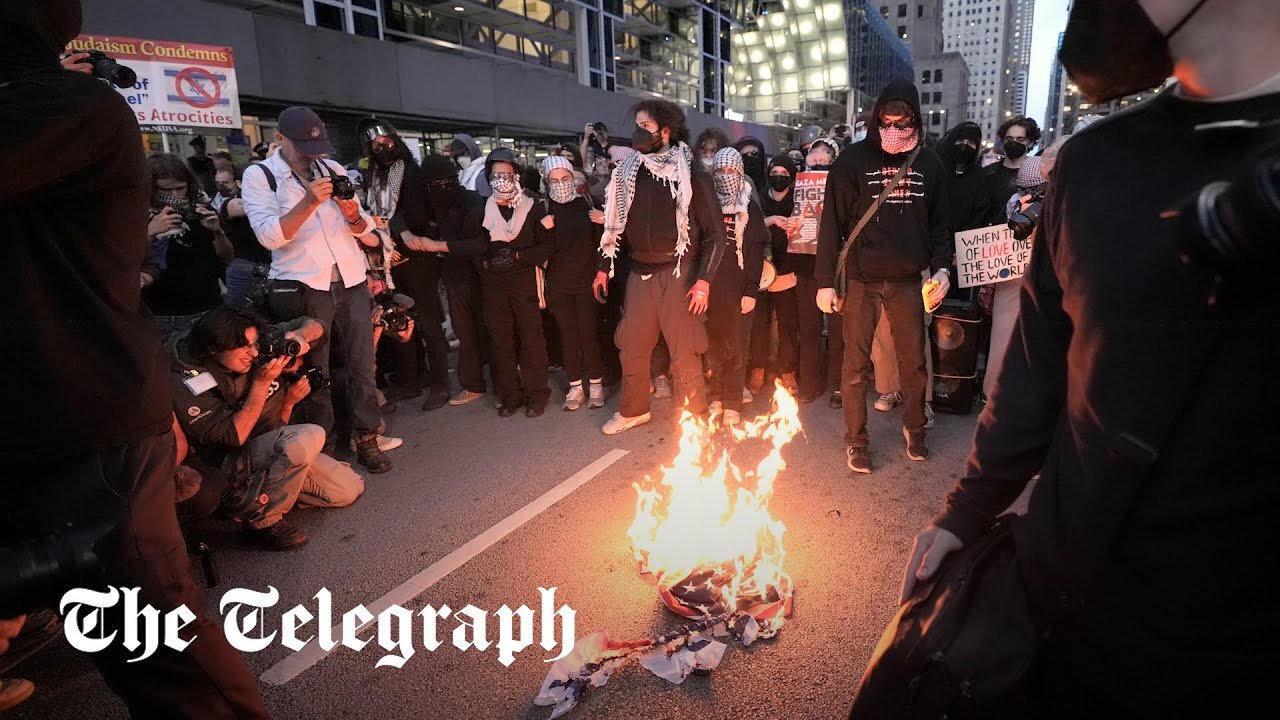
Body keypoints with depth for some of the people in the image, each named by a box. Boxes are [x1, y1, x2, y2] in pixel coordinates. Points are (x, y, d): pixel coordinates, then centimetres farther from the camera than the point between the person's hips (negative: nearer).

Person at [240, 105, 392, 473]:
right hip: (303, 288, -3)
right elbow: (270, 235, -14)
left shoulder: (333, 169, 12)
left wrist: (353, 214, -10)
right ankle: (324, 446, 16)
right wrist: (310, 201, -23)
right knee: (313, 372, 4)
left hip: (352, 282, 4)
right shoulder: (259, 176, 0)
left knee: (362, 365, 5)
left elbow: (364, 231, 13)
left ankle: (366, 439, 15)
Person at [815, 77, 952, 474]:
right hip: (860, 279, -2)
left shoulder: (929, 164, 7)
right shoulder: (854, 160, -4)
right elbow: (832, 223, -5)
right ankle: (856, 440, 18)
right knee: (856, 365, 4)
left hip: (907, 280, 3)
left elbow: (938, 222, 15)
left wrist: (941, 267, 1)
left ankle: (914, 428, 31)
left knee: (914, 362, 10)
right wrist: (825, 281, -9)